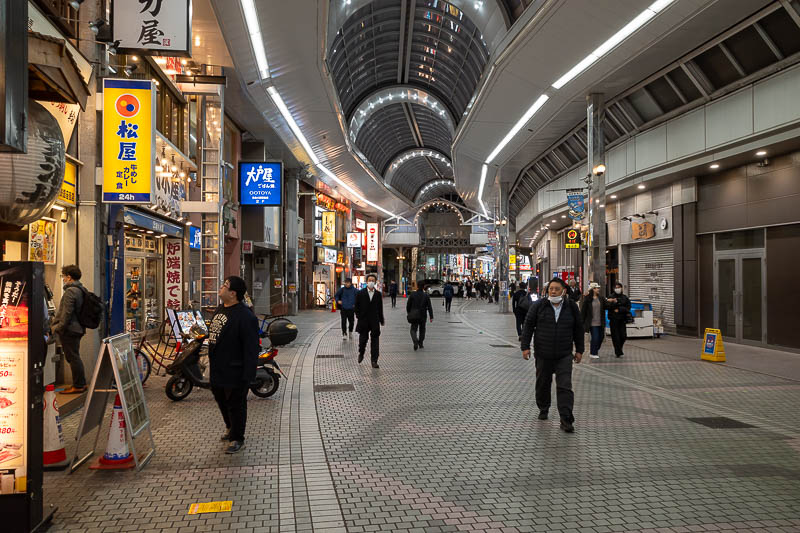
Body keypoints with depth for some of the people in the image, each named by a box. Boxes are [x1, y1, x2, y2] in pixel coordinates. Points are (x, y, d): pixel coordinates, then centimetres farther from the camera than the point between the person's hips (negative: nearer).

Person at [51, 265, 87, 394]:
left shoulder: (70, 291, -16)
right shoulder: (81, 290, 14)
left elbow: (67, 313, -21)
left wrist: (59, 328, -14)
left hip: (69, 330, -10)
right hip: (77, 329, 10)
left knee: (73, 357, -4)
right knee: (74, 357, 16)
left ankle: (78, 386, 0)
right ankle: (81, 383, 21)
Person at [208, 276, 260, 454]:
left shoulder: (245, 316, -22)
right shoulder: (220, 309, 7)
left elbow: (251, 348, -23)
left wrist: (247, 376, -24)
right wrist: (211, 357, 21)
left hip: (234, 372, -9)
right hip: (217, 369, 9)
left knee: (235, 405, 4)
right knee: (221, 400, 24)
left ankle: (237, 439, 22)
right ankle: (231, 429, 46)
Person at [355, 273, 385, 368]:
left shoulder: (378, 294, 5)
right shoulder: (360, 293, 1)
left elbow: (380, 308, 10)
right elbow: (357, 307, 3)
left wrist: (381, 320, 10)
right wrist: (359, 317, -5)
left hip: (374, 321, 1)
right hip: (363, 321, -1)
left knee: (375, 341, -2)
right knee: (363, 339, 7)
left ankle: (374, 361, 2)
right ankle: (361, 353, 36)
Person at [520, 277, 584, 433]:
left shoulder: (571, 307, 3)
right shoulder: (539, 306, -1)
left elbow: (578, 329, 11)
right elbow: (528, 325, 1)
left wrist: (579, 350, 9)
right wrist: (525, 346, -4)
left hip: (564, 355, 0)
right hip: (543, 354, 0)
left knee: (565, 386, -8)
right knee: (543, 384, 13)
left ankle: (566, 420, -7)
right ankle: (543, 409, 35)